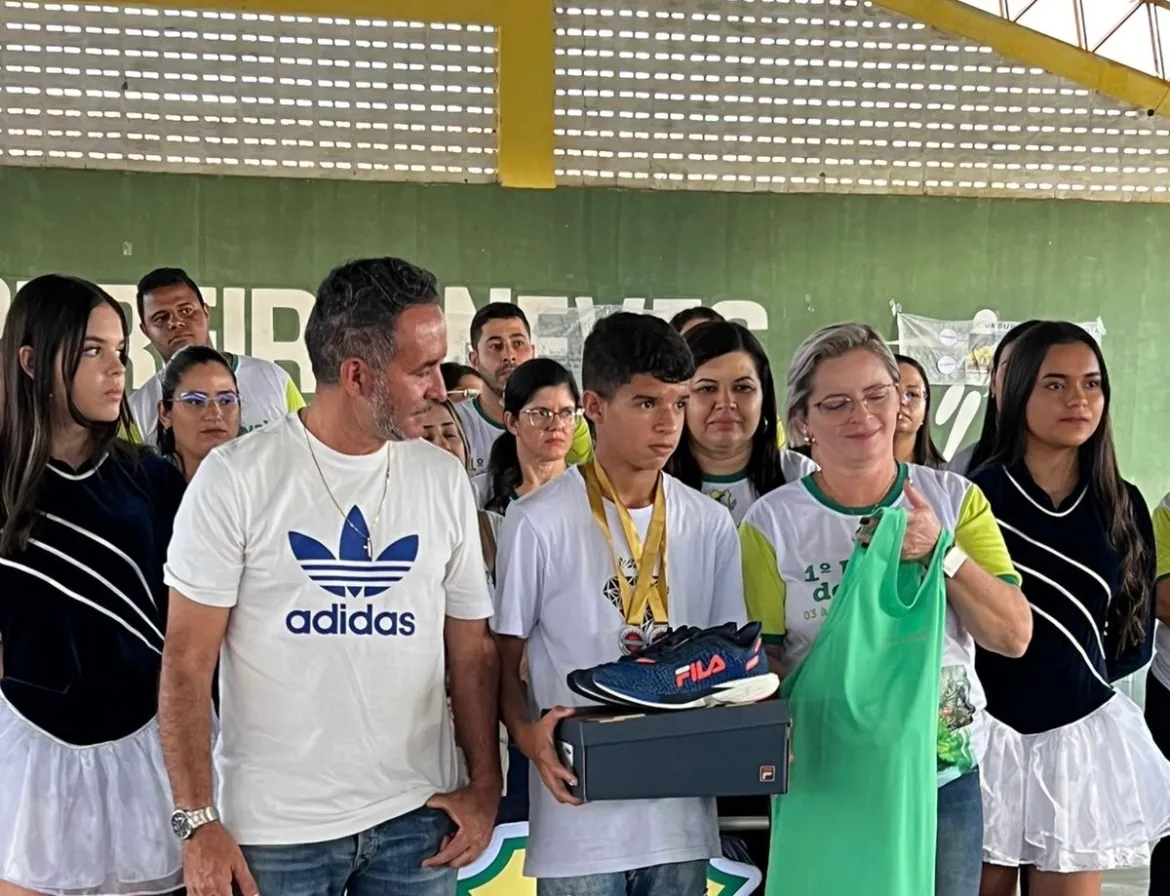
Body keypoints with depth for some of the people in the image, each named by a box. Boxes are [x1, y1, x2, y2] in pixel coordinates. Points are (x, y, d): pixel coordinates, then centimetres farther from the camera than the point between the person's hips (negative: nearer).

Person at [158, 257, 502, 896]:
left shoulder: (445, 479, 0)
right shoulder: (236, 477, -10)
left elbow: (472, 649, 6)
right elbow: (187, 663, -7)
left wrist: (486, 785, -1)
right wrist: (197, 822, -10)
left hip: (418, 818, 3)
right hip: (274, 827, -2)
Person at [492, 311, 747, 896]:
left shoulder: (711, 525, 3)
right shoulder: (537, 523, -10)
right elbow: (503, 661, -2)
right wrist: (527, 734, -19)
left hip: (682, 818, 4)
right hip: (578, 821, -3)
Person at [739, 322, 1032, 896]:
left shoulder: (955, 499, -1)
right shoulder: (772, 521, -7)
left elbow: (1014, 637, -6)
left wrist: (942, 552, -20)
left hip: (947, 774, 2)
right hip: (823, 779, -1)